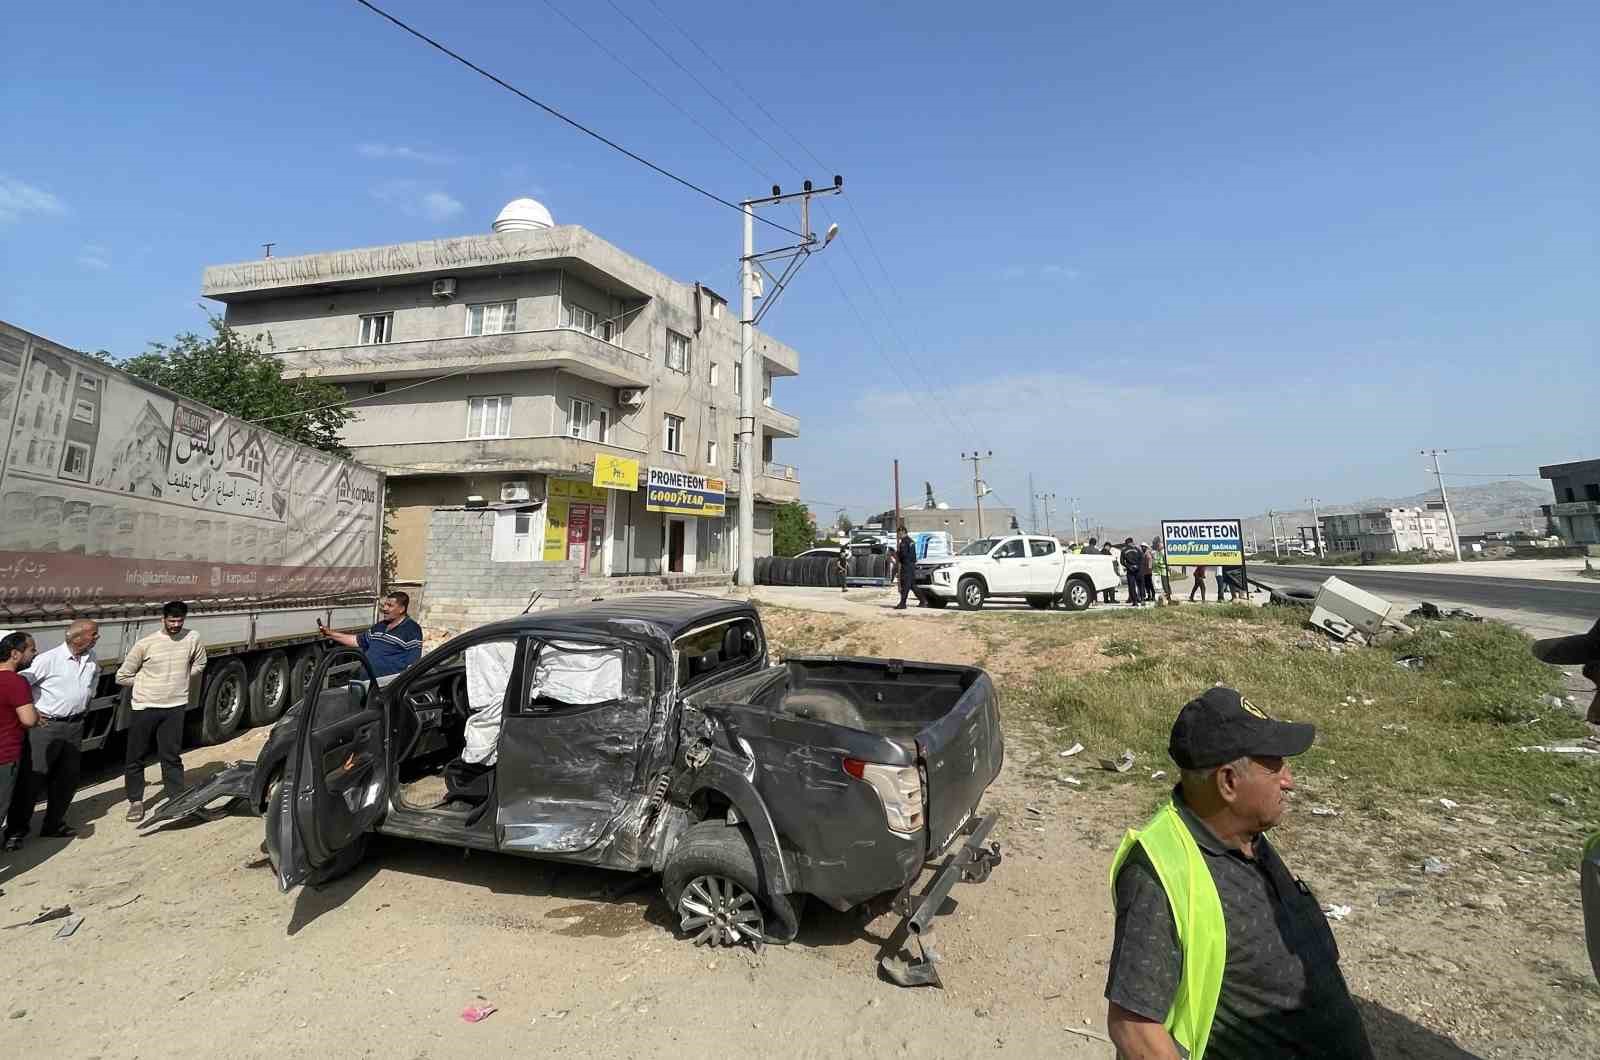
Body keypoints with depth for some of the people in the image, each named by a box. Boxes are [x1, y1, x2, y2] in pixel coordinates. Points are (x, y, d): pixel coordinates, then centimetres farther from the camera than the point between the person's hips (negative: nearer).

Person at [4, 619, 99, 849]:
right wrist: (32, 712, -12)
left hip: (75, 725, 6)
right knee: (32, 778, -1)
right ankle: (16, 831, 12)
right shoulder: (48, 659, -18)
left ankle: (53, 825, 24)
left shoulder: (92, 658, 3)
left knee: (68, 777, 11)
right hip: (47, 725, -6)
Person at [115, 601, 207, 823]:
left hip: (175, 707, 1)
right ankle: (135, 800, 22)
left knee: (171, 755, 7)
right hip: (144, 707, -1)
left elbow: (199, 665, 16)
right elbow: (123, 676, 0)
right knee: (135, 756, 8)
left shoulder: (193, 638, -2)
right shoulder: (145, 644, -9)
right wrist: (147, 685, 4)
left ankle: (176, 797, 16)